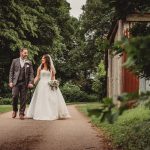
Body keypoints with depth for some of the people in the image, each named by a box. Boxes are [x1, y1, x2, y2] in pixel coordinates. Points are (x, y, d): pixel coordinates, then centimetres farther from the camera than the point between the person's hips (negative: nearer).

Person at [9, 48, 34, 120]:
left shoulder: (29, 63, 10)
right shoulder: (15, 61, 8)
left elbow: (31, 73, 6)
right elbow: (11, 72, 7)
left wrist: (30, 82, -6)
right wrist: (10, 82, -2)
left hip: (24, 83, 1)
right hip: (16, 82, -1)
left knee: (23, 98, 0)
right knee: (15, 96, -11)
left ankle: (21, 113, 7)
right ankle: (15, 110, 12)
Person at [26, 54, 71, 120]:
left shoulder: (51, 68, 5)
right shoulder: (40, 68, 6)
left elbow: (53, 77, 8)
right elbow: (37, 77, 4)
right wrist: (33, 83, -11)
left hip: (49, 85, 0)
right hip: (41, 85, 1)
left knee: (51, 100, -3)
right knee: (41, 100, 0)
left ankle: (52, 114, 4)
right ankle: (41, 114, 6)